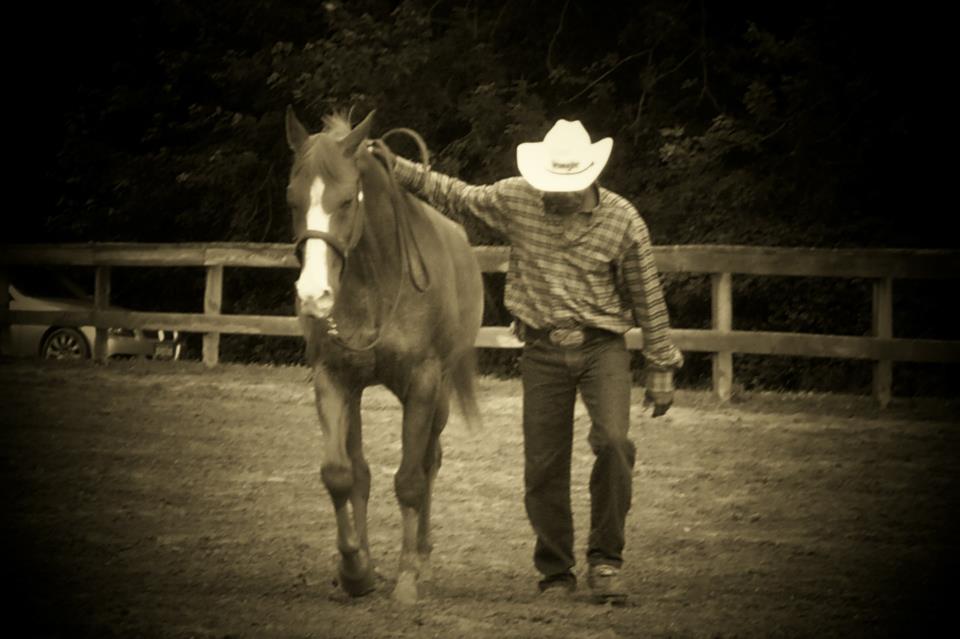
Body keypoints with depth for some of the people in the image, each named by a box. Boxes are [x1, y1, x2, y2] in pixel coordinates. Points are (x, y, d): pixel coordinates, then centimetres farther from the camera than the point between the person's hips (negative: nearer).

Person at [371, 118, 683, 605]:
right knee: (543, 465, 2)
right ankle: (555, 571, 18)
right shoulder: (514, 200, -1)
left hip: (602, 346, -2)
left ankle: (605, 562, -8)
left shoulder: (622, 219, -6)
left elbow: (647, 298, 0)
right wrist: (397, 169, 4)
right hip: (543, 351, 2)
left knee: (613, 442, -22)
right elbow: (454, 195, 13)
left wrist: (661, 368, 2)